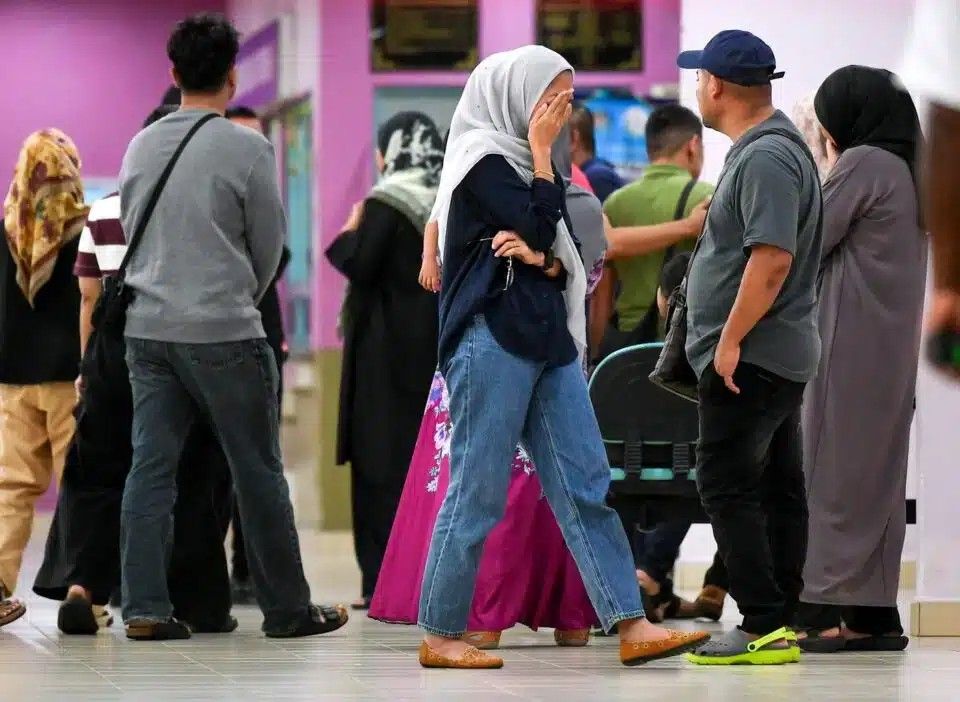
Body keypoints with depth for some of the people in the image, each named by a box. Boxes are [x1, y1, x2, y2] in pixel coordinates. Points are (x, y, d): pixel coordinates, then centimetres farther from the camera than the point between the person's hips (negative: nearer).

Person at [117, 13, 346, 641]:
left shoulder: (141, 146, 7)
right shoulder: (246, 148, -8)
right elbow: (269, 246, -1)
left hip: (148, 327, 5)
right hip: (224, 331, -5)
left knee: (152, 467, 4)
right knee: (258, 472, 3)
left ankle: (145, 607, -1)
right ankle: (288, 608, 9)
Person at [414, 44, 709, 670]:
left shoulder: (523, 163, 19)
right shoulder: (483, 161, -6)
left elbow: (566, 259, 15)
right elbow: (541, 228, -15)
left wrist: (539, 258, -8)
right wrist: (542, 151, -6)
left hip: (548, 341, 9)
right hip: (492, 341, -9)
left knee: (587, 488, 1)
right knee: (478, 493, -5)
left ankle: (631, 626, -3)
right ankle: (441, 636, 3)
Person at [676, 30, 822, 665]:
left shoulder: (765, 159, -18)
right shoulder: (769, 149, 16)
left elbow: (773, 258, -27)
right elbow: (732, 236, 26)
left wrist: (730, 338, -23)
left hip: (749, 358, -11)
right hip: (784, 354, 11)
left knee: (728, 487, -10)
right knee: (777, 488, 11)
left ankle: (765, 628, -13)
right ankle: (781, 625, 16)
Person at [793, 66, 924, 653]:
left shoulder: (862, 164, -10)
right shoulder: (907, 169, 16)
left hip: (851, 342, -8)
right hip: (894, 344, 8)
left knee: (837, 473, -7)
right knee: (879, 469, 7)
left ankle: (831, 608, -9)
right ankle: (874, 613, 7)